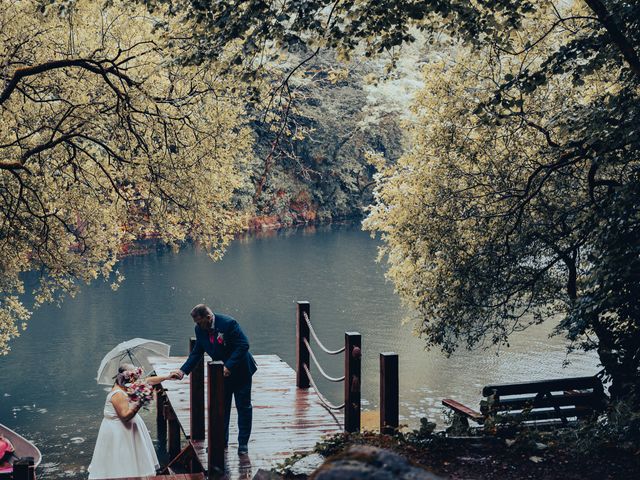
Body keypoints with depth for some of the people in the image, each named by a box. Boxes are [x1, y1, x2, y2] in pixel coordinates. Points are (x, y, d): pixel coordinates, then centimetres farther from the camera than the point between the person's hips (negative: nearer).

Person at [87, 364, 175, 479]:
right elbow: (125, 416, -29)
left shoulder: (126, 386, 1)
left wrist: (167, 377, 8)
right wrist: (139, 404, -34)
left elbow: (148, 381, 8)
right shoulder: (118, 394, -25)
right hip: (118, 431, -10)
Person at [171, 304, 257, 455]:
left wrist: (229, 367, -30)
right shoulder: (200, 329, -8)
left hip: (240, 370, -5)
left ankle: (243, 443, 14)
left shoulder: (228, 323, -28)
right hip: (221, 372, 6)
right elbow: (197, 352, 0)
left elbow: (243, 345, -26)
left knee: (243, 407, 5)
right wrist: (183, 371, -12)